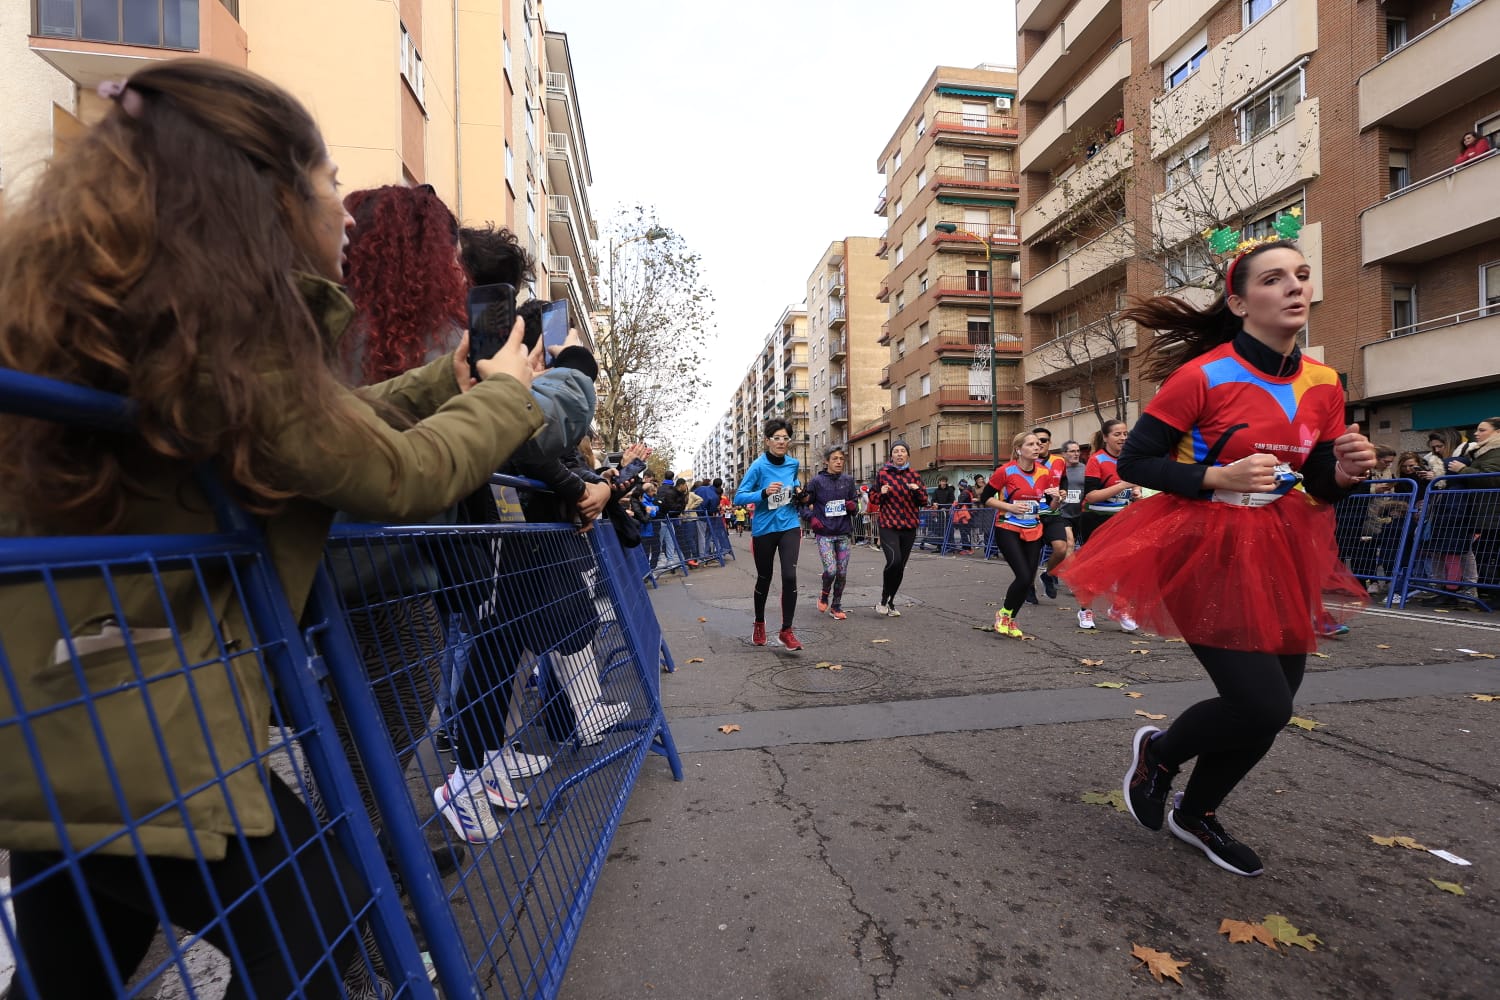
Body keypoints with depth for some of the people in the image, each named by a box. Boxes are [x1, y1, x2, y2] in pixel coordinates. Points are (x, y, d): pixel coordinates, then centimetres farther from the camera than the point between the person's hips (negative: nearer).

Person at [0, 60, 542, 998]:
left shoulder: (139, 311, 6)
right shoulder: (230, 334, -22)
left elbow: (322, 428, 12)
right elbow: (406, 474, -15)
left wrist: (445, 382, 18)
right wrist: (502, 391, 2)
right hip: (134, 738, -9)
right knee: (321, 924, 12)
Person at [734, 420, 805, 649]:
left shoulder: (794, 464, 2)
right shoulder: (758, 466, -12)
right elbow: (739, 497, -16)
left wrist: (798, 489, 5)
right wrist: (764, 493, -30)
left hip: (789, 526, 2)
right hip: (764, 529, -2)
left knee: (789, 576, -13)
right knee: (764, 578, 13)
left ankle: (786, 630, 0)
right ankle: (759, 623, 37)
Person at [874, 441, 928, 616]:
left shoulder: (914, 475, 7)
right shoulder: (882, 474, 0)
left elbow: (924, 502, 10)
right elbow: (872, 497, 9)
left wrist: (917, 490, -10)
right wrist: (881, 493, -12)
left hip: (909, 527, 4)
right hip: (888, 526, -3)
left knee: (900, 567, 7)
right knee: (894, 561, -22)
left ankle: (890, 603, 24)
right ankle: (883, 600, -3)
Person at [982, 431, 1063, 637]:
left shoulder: (1045, 473, 3)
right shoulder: (1006, 471, -11)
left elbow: (1050, 505, 12)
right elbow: (984, 498, -6)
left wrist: (1056, 498, -10)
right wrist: (1010, 506, -18)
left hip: (1034, 532, 5)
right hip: (1008, 530, -5)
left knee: (1028, 579, 5)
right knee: (1024, 577, -16)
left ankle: (1010, 619, 25)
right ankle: (1003, 613, 10)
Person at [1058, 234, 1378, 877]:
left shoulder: (1323, 385, 5)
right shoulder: (1203, 376, -14)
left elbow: (1319, 488, 11)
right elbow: (1133, 463, -13)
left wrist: (1346, 471, -11)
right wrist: (1218, 477, -24)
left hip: (1279, 553, 7)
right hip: (1205, 549, -7)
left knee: (1271, 705, 12)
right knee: (1262, 706, -12)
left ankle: (1197, 815, 36)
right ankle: (1158, 750, 21)